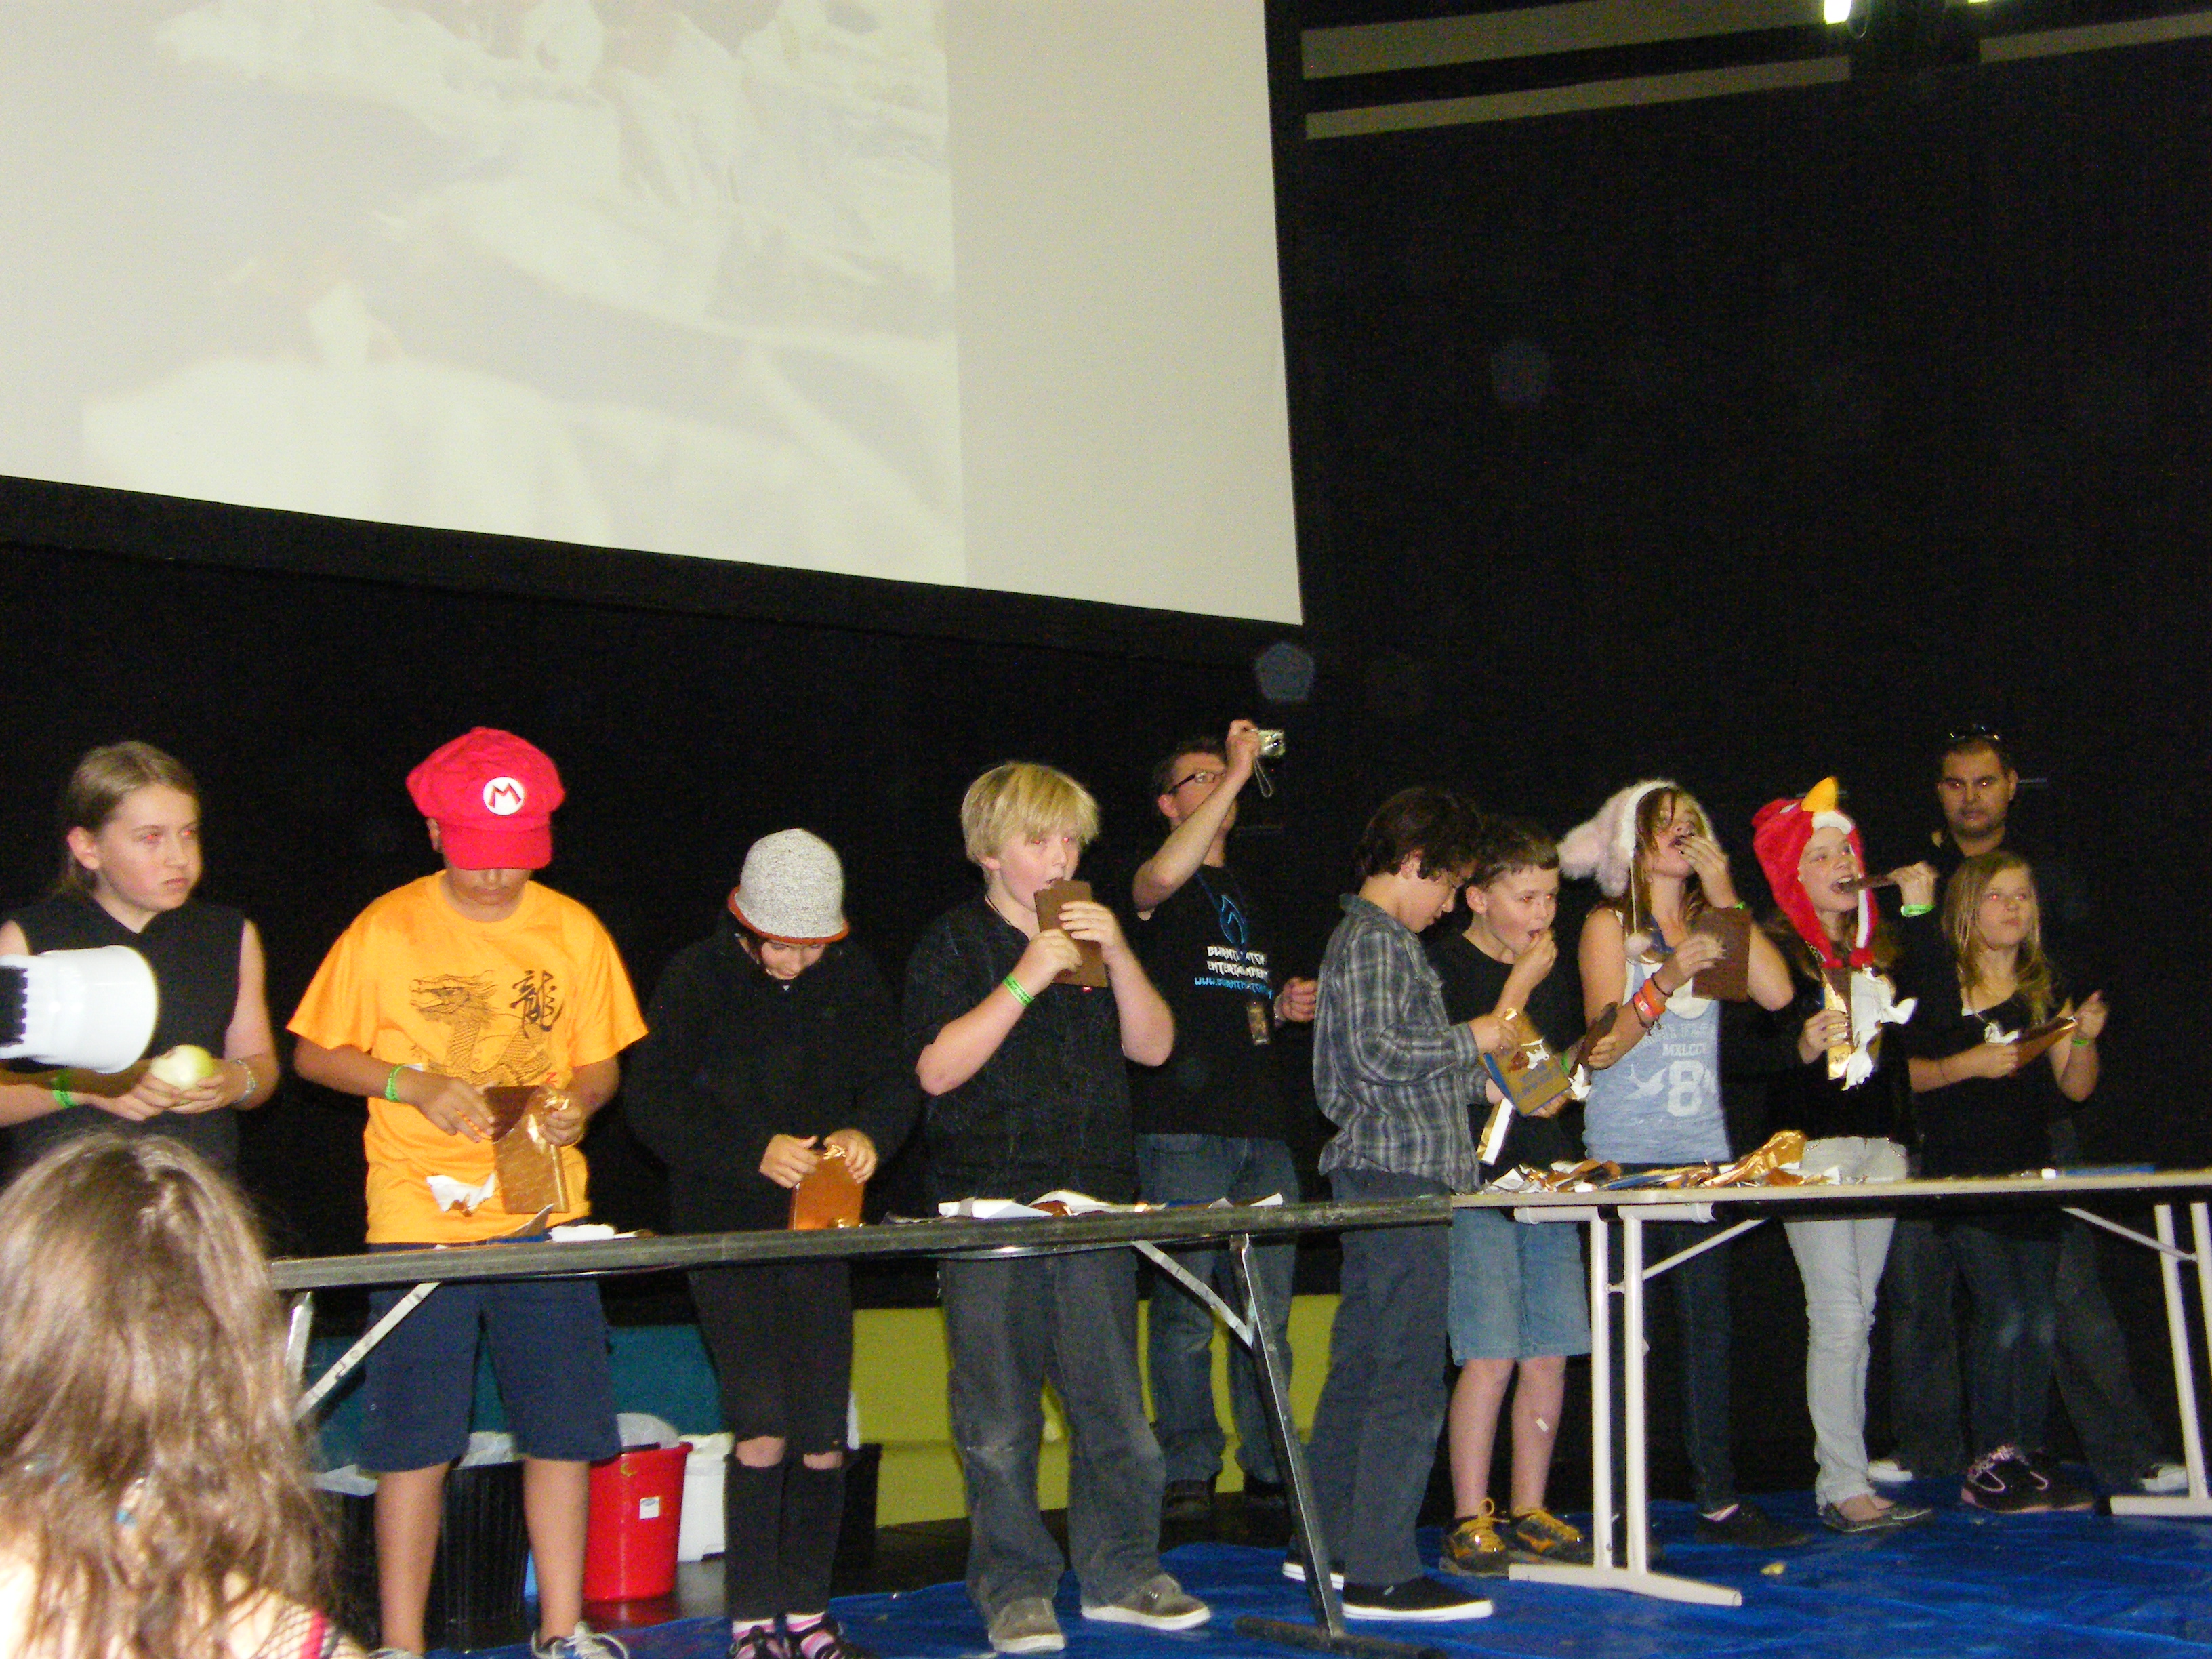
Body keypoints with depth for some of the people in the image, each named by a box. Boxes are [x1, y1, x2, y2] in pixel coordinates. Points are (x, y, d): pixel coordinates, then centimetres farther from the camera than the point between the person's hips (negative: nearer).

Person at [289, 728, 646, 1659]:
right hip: (419, 1222, -3)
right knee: (415, 1440, 0)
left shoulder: (573, 932, 6)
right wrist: (414, 1086, -12)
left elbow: (602, 1061, 13)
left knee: (564, 1427, 4)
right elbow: (314, 1054, 4)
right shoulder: (386, 930, -2)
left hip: (547, 1222, 3)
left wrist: (578, 1101, -9)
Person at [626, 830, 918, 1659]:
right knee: (762, 1428, -13)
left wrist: (868, 1131, -15)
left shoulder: (854, 980, 6)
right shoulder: (697, 978, -5)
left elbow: (894, 1082, 8)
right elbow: (651, 1101, -10)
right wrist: (754, 1151, -22)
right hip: (725, 1232, -4)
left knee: (822, 1441, 4)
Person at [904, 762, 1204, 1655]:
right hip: (990, 1209, -4)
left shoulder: (1093, 937, 18)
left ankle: (1120, 1573, 17)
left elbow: (1153, 1046, 10)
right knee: (999, 1422, 0)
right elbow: (937, 1070, -11)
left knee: (1115, 1407, 4)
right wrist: (1025, 980, -16)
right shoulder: (953, 944, 1)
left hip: (1096, 1207, 4)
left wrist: (1118, 957, -5)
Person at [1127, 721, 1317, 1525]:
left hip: (1261, 1126, 6)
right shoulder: (1160, 888, 2)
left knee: (1269, 1313, 5)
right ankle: (1187, 1471, 2)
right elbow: (1164, 874, -25)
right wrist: (1237, 773, -23)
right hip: (1183, 1127, -6)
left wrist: (1284, 1007, 11)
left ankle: (1270, 1468, 12)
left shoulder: (1244, 894, 25)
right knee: (1186, 1308, -6)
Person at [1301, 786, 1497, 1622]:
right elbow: (1378, 1053, -22)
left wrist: (1477, 1078, 22)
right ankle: (1379, 1573, -7)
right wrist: (1469, 1040, -10)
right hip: (1397, 1174, -11)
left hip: (1379, 1178, 11)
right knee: (1409, 1383, -9)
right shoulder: (1376, 941, -11)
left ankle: (1326, 1544, 22)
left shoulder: (1370, 937, 21)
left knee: (1359, 1371, 15)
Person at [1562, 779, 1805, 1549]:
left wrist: (1725, 898, -3)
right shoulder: (1609, 926, 3)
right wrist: (1666, 980, -20)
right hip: (1626, 1151, -4)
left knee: (1710, 1323, 2)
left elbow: (1775, 992, -1)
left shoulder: (1709, 922, 15)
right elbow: (1605, 1038, -6)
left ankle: (1718, 1499, 7)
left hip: (1702, 1147, 4)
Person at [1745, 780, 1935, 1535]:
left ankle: (1840, 1483, 10)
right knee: (1838, 1316, -10)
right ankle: (1847, 1487, -7)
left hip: (1880, 1144, 6)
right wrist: (1800, 1048, -29)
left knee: (1855, 1318, 7)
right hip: (1812, 1146, -6)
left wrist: (1920, 914, 11)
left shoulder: (1880, 949, 17)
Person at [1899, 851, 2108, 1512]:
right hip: (1961, 1172, -5)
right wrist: (1968, 1065, -15)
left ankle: (2029, 1455, 15)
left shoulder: (2048, 990, 12)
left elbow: (2075, 1088, 9)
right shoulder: (1939, 988, -2)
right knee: (2006, 1314, -12)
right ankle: (1988, 1464, -3)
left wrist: (2084, 1039, -9)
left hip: (2030, 1172, 5)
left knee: (2042, 1321, 3)